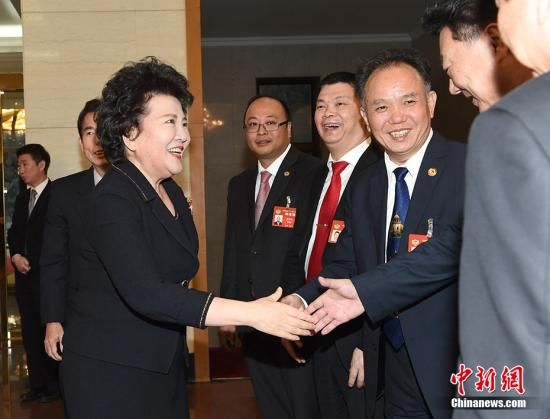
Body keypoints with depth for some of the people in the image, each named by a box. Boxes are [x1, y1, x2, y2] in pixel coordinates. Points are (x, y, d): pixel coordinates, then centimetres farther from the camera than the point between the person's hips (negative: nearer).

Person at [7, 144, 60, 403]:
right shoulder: (22, 198, 17)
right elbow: (14, 232, 19)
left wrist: (33, 262, -11)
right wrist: (16, 256, 0)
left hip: (46, 275, -7)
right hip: (24, 274, 7)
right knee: (30, 332, 9)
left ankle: (54, 385, 8)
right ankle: (37, 384, 17)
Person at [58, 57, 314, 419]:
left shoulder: (172, 193, 6)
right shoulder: (113, 200, -20)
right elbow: (144, 292, -32)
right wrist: (250, 313, -36)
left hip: (164, 365, 8)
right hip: (110, 373, -8)